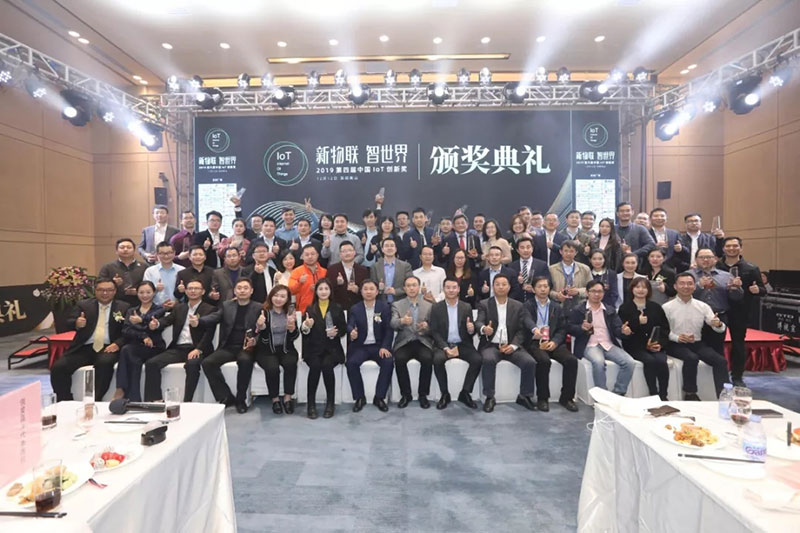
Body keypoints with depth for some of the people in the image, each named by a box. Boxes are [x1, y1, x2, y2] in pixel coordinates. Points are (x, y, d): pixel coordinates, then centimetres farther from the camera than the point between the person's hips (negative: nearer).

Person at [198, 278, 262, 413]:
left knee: (245, 361, -34)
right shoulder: (226, 305, 13)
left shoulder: (259, 308, 5)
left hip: (246, 347, -3)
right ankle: (226, 397, -7)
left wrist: (255, 341, -21)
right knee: (207, 363, -21)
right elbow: (213, 318, -2)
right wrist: (198, 321, -23)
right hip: (227, 347, 3)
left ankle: (241, 399, -14)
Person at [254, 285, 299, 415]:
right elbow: (265, 339, -11)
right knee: (272, 368, -30)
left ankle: (288, 397, -12)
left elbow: (295, 336, -1)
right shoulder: (263, 311, -6)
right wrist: (260, 326, -32)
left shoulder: (290, 311, 3)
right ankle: (275, 399, -8)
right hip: (266, 350, -2)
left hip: (285, 348, 2)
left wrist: (292, 327, -23)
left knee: (291, 364, -29)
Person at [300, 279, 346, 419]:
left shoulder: (338, 308, 9)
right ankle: (311, 403, -15)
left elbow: (344, 329, 6)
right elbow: (303, 331, 3)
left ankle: (330, 403, -12)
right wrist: (306, 326, -20)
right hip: (314, 348, 1)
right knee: (315, 365, -29)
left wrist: (336, 332, -16)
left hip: (332, 348, 0)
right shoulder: (310, 308, 10)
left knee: (327, 365, -29)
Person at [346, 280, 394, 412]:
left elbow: (389, 329, -2)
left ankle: (379, 397, -10)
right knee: (351, 363, -28)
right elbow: (350, 325, -10)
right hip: (360, 346, 1)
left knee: (389, 362, -28)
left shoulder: (385, 307, 4)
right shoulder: (355, 309, 5)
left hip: (379, 346, 0)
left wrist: (385, 347, -17)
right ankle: (359, 397, -9)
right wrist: (351, 332, -36)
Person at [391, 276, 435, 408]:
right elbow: (393, 324, -11)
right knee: (399, 359, -30)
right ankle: (406, 394, -9)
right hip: (404, 342, 0)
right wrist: (402, 321, -35)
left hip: (422, 342, 0)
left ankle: (423, 395, -10)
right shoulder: (397, 305, 7)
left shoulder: (429, 306, 10)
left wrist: (426, 327, -16)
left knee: (428, 359, -30)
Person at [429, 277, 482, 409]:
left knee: (478, 359, -26)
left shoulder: (466, 307, 6)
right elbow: (434, 332, -3)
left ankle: (465, 393, -8)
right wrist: (445, 348, -19)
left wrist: (471, 330, -19)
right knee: (437, 359, -32)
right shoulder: (436, 307, 1)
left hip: (463, 344, 2)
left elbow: (470, 332, 7)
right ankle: (445, 394, -11)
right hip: (443, 344, -1)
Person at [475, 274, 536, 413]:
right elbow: (478, 322, -10)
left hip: (511, 346, 2)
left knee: (529, 362, -22)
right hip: (491, 345, -2)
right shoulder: (484, 304, 6)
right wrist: (484, 328, -35)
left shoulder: (518, 306, 11)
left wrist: (513, 345, -13)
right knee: (489, 360, -33)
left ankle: (524, 396, -2)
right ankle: (490, 397, -18)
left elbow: (521, 330, 5)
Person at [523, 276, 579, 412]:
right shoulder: (527, 305, 6)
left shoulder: (557, 307, 18)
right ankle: (542, 398, -15)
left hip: (553, 342, 4)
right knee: (544, 361, -32)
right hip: (535, 342, -3)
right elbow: (528, 320, -16)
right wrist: (535, 329, -40)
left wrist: (554, 342, -11)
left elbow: (562, 329, 10)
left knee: (571, 360, -22)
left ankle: (566, 397, -5)